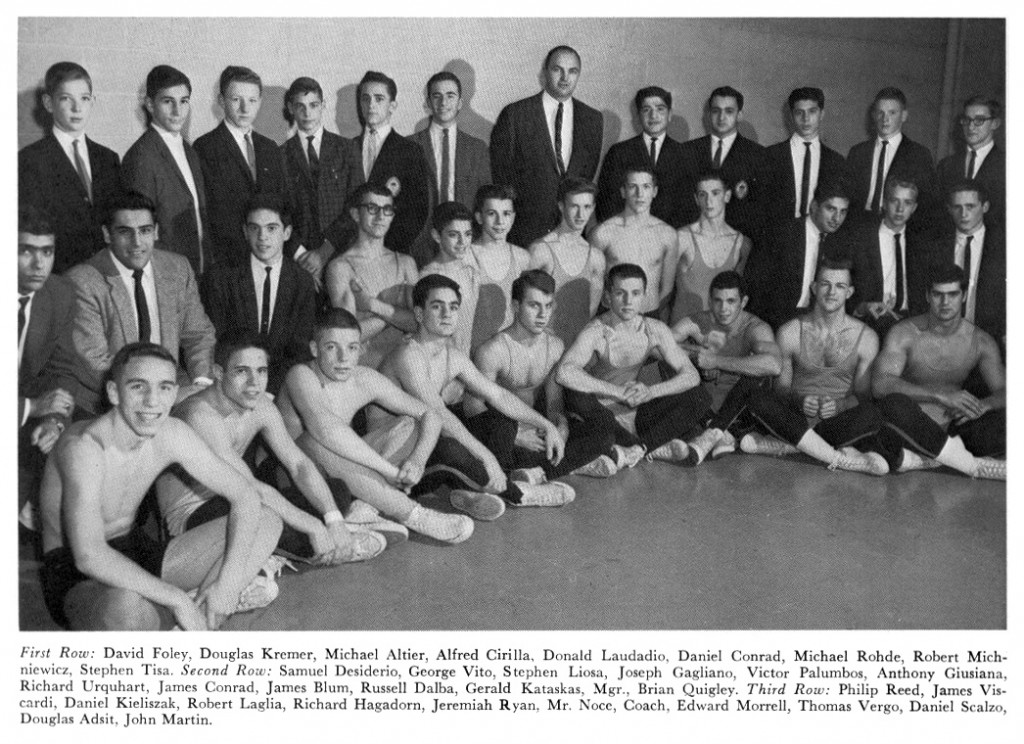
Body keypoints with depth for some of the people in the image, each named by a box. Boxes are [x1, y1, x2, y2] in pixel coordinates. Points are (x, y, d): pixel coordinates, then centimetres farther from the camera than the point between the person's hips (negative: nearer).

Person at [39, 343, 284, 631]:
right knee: (128, 608, -43)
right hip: (76, 576, -6)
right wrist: (178, 600, -31)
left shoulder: (172, 434, -7)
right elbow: (89, 556, -35)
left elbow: (245, 496, -4)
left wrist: (227, 581, -18)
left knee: (267, 522, -5)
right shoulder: (84, 447, -25)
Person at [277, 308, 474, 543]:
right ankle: (413, 515, -29)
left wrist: (417, 461, -23)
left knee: (409, 425, -6)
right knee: (316, 442, -36)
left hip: (341, 476, 5)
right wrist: (390, 470, -37)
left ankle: (366, 508, -27)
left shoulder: (366, 380, -7)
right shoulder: (301, 376, -22)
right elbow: (327, 429, -41)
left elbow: (430, 415, -3)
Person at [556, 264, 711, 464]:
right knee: (576, 396, -37)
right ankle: (654, 447, -24)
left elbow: (691, 375, -7)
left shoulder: (655, 330, -4)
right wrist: (619, 392, -35)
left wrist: (650, 391, -25)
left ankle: (635, 449, -21)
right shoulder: (596, 332, -18)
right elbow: (564, 373, -36)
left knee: (701, 398, -10)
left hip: (634, 413, 4)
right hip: (600, 417, -4)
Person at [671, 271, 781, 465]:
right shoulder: (698, 323, -6)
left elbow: (774, 365, -38)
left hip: (738, 413, -3)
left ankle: (711, 434, -30)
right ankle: (721, 435, -23)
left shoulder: (755, 328, -16)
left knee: (759, 374, -30)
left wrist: (717, 361, -33)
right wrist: (697, 350, -24)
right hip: (703, 411, 3)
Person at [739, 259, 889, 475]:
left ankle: (786, 444, -27)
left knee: (871, 415, -34)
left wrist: (840, 405, -19)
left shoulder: (866, 337, 2)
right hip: (797, 418, 1)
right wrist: (799, 401, -18)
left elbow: (863, 395, 4)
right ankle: (840, 459, -32)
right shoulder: (790, 333, 2)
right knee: (759, 400, -31)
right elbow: (781, 389, 6)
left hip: (839, 421, 0)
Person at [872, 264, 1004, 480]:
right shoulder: (905, 334, -8)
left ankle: (924, 458, -25)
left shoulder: (980, 342, 4)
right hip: (911, 427, -3)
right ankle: (976, 466, -24)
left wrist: (982, 405, -25)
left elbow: (1004, 392, 1)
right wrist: (942, 396, -32)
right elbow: (880, 383, -23)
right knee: (894, 403, -37)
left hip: (951, 430, 4)